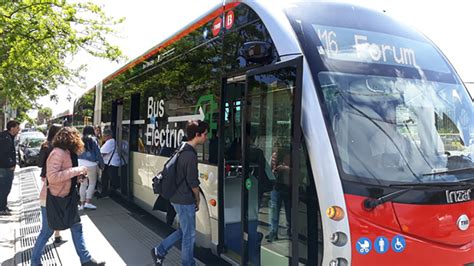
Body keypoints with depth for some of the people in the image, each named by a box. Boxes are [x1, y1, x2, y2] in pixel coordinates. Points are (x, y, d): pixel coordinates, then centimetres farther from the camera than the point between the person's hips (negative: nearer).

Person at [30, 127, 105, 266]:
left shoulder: (66, 153, 8)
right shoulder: (58, 153, -21)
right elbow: (52, 177, -31)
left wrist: (78, 175, 4)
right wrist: (77, 170, -29)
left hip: (63, 199, 9)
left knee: (76, 227, 9)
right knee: (47, 232, 6)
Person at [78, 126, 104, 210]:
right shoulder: (93, 140, -3)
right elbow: (98, 153, -2)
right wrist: (101, 164, 6)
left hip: (81, 162, 4)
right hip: (91, 164, -4)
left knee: (83, 184, 13)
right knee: (92, 183, 9)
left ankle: (82, 204, 15)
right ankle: (87, 202, 2)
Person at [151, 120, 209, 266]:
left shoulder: (182, 150, 8)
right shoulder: (190, 155, -22)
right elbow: (192, 182, -20)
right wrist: (198, 199, -4)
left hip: (178, 198, 9)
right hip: (185, 200, -9)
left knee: (184, 231, 22)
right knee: (189, 235, 7)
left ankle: (159, 251, 28)